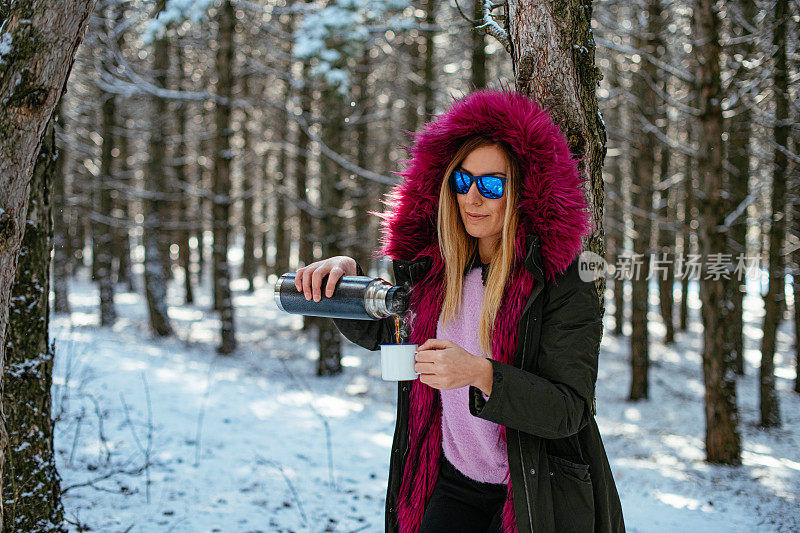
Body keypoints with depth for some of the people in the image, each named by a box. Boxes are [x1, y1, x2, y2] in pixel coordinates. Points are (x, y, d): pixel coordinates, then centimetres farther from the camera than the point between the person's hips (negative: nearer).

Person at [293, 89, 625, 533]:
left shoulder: (565, 289, -14)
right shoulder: (437, 271, 2)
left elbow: (568, 409, -19)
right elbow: (375, 329, 17)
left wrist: (481, 374, -33)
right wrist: (345, 273, -3)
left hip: (536, 495, -4)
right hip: (453, 484, 4)